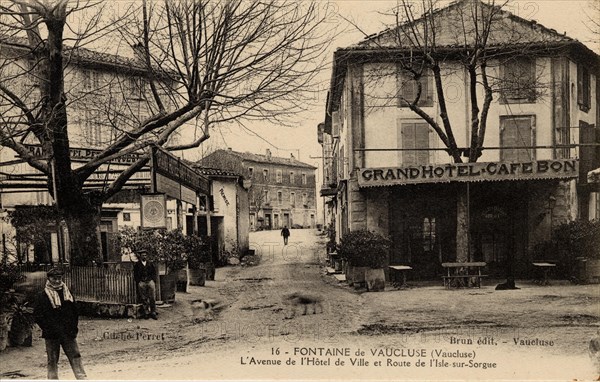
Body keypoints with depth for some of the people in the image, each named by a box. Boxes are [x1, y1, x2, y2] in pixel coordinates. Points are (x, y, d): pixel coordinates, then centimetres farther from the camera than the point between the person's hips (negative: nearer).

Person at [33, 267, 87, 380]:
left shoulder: (67, 294, 10)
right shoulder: (43, 296, -2)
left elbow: (75, 312, 16)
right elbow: (37, 315, -5)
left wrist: (74, 327, 5)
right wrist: (48, 328, -12)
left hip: (69, 333, 3)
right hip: (52, 335, -3)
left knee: (76, 357, 1)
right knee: (52, 361, 6)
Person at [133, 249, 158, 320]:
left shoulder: (150, 264, 17)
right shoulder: (137, 265, 10)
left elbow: (154, 273, 17)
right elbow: (135, 275, 9)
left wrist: (154, 281, 6)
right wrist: (138, 282, -1)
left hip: (150, 281, 1)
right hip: (141, 282, -1)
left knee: (152, 298, -5)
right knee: (144, 299, -3)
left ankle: (153, 313, -2)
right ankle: (146, 313, 2)